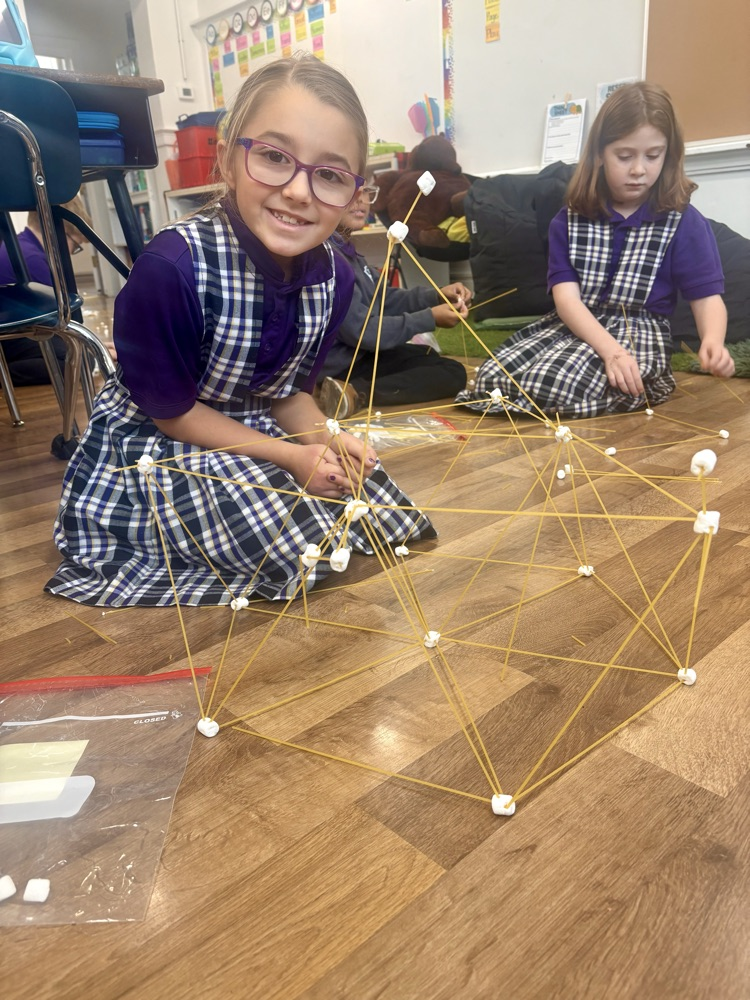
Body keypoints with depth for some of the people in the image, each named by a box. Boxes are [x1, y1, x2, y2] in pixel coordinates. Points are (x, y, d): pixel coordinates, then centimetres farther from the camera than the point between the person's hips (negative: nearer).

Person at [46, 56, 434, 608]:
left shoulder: (334, 275, -11)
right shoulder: (172, 267, -30)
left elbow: (291, 391, 1)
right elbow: (170, 410, -19)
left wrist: (326, 439, -19)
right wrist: (290, 457, -21)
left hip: (257, 431, 7)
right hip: (156, 446, -6)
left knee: (391, 518, 9)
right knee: (299, 549, -22)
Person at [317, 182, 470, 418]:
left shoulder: (345, 249, 9)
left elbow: (383, 299, 16)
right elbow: (362, 330, -22)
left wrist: (436, 296, 2)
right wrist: (430, 318, -15)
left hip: (357, 353, 10)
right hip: (338, 368, -9)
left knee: (427, 355, 26)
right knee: (452, 373, -2)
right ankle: (356, 393, -16)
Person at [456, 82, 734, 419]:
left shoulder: (683, 221, -2)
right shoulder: (569, 220, 2)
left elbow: (707, 297, -3)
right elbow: (566, 297, -9)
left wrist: (713, 341, -28)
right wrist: (610, 350, -26)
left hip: (638, 331, -4)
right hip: (574, 324, 4)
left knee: (554, 384, -32)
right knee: (492, 378, -19)